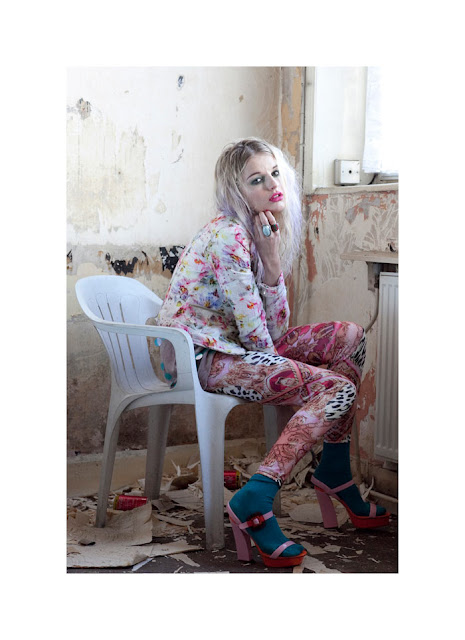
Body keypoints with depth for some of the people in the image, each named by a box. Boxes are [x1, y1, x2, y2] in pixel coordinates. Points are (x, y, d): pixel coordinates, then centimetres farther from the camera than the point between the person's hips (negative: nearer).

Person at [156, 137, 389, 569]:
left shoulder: (262, 231, 10)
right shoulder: (228, 237, -19)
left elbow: (275, 329, 1)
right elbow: (257, 336, -18)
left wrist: (272, 261, -10)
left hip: (233, 342, 10)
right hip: (200, 356, -9)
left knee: (349, 336, 5)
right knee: (337, 388, -19)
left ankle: (334, 475, 8)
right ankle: (252, 505, -22)